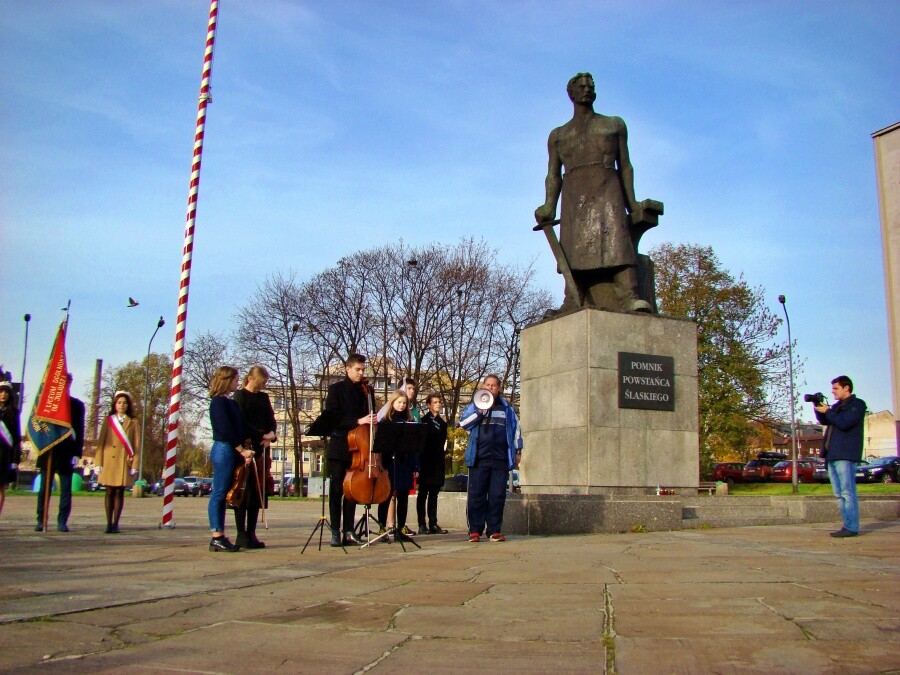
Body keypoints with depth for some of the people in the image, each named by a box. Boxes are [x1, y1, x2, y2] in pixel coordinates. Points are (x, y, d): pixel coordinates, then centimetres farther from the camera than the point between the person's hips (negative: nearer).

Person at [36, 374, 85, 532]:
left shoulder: (77, 404, 5)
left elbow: (80, 430, 2)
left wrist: (77, 453, -4)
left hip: (67, 453, -1)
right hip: (48, 452, 1)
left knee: (66, 490, 1)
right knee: (44, 489, 4)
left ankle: (62, 522, 6)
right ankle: (40, 521, 11)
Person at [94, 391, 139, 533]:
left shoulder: (133, 422, 9)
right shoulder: (108, 420, 9)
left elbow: (136, 445, 6)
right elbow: (101, 441, 6)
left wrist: (135, 465, -1)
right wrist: (99, 462, -2)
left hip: (124, 462, 0)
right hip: (109, 461, 0)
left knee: (119, 492, 1)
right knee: (109, 492, 1)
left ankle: (115, 524, 6)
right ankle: (109, 523, 6)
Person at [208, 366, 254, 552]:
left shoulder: (230, 402, 18)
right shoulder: (218, 402, -8)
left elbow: (238, 428, 16)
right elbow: (225, 429, -16)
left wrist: (244, 450, 3)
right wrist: (242, 450, -12)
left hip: (232, 452, 9)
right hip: (223, 450, -9)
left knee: (222, 494, 9)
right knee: (219, 493, -6)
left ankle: (219, 537, 11)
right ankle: (217, 537, -3)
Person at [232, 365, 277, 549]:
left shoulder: (264, 397, 17)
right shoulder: (240, 395, 0)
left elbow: (271, 420, 12)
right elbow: (241, 422, -10)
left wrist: (271, 435, -9)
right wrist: (262, 436, -18)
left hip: (261, 449, 6)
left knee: (258, 491, 4)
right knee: (243, 490, -4)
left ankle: (251, 534, 8)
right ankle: (241, 535, -1)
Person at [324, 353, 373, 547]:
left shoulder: (367, 391, 11)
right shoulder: (336, 389, -2)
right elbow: (332, 418, -11)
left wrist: (371, 421, -6)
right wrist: (357, 422, -20)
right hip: (339, 447, -4)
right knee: (336, 490, 0)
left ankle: (349, 531, 11)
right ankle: (335, 532, 5)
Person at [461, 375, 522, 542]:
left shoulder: (507, 409, 16)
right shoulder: (474, 406, 13)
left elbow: (516, 429, 19)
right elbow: (463, 423, 0)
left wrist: (517, 451, 14)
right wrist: (479, 412, -12)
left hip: (501, 458, 1)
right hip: (479, 458, -1)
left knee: (498, 495, 0)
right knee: (476, 494, -2)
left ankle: (495, 530, 6)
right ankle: (475, 530, 3)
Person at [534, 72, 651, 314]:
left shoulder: (614, 125, 24)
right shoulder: (558, 135, 24)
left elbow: (625, 166, 16)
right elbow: (553, 175, 16)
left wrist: (631, 201, 3)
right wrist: (549, 206, -2)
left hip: (607, 191, -1)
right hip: (573, 196, 2)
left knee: (616, 240, -21)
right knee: (575, 247, -12)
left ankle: (629, 298, -35)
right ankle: (573, 303, -20)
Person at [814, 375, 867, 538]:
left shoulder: (857, 404, -3)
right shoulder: (837, 406, 22)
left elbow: (844, 423, -16)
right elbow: (824, 421, 19)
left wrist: (827, 411, -7)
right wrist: (819, 409, 4)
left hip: (845, 455, -9)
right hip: (832, 455, 9)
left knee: (847, 492, -9)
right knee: (840, 494, 9)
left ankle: (851, 527, -9)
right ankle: (848, 525, 13)